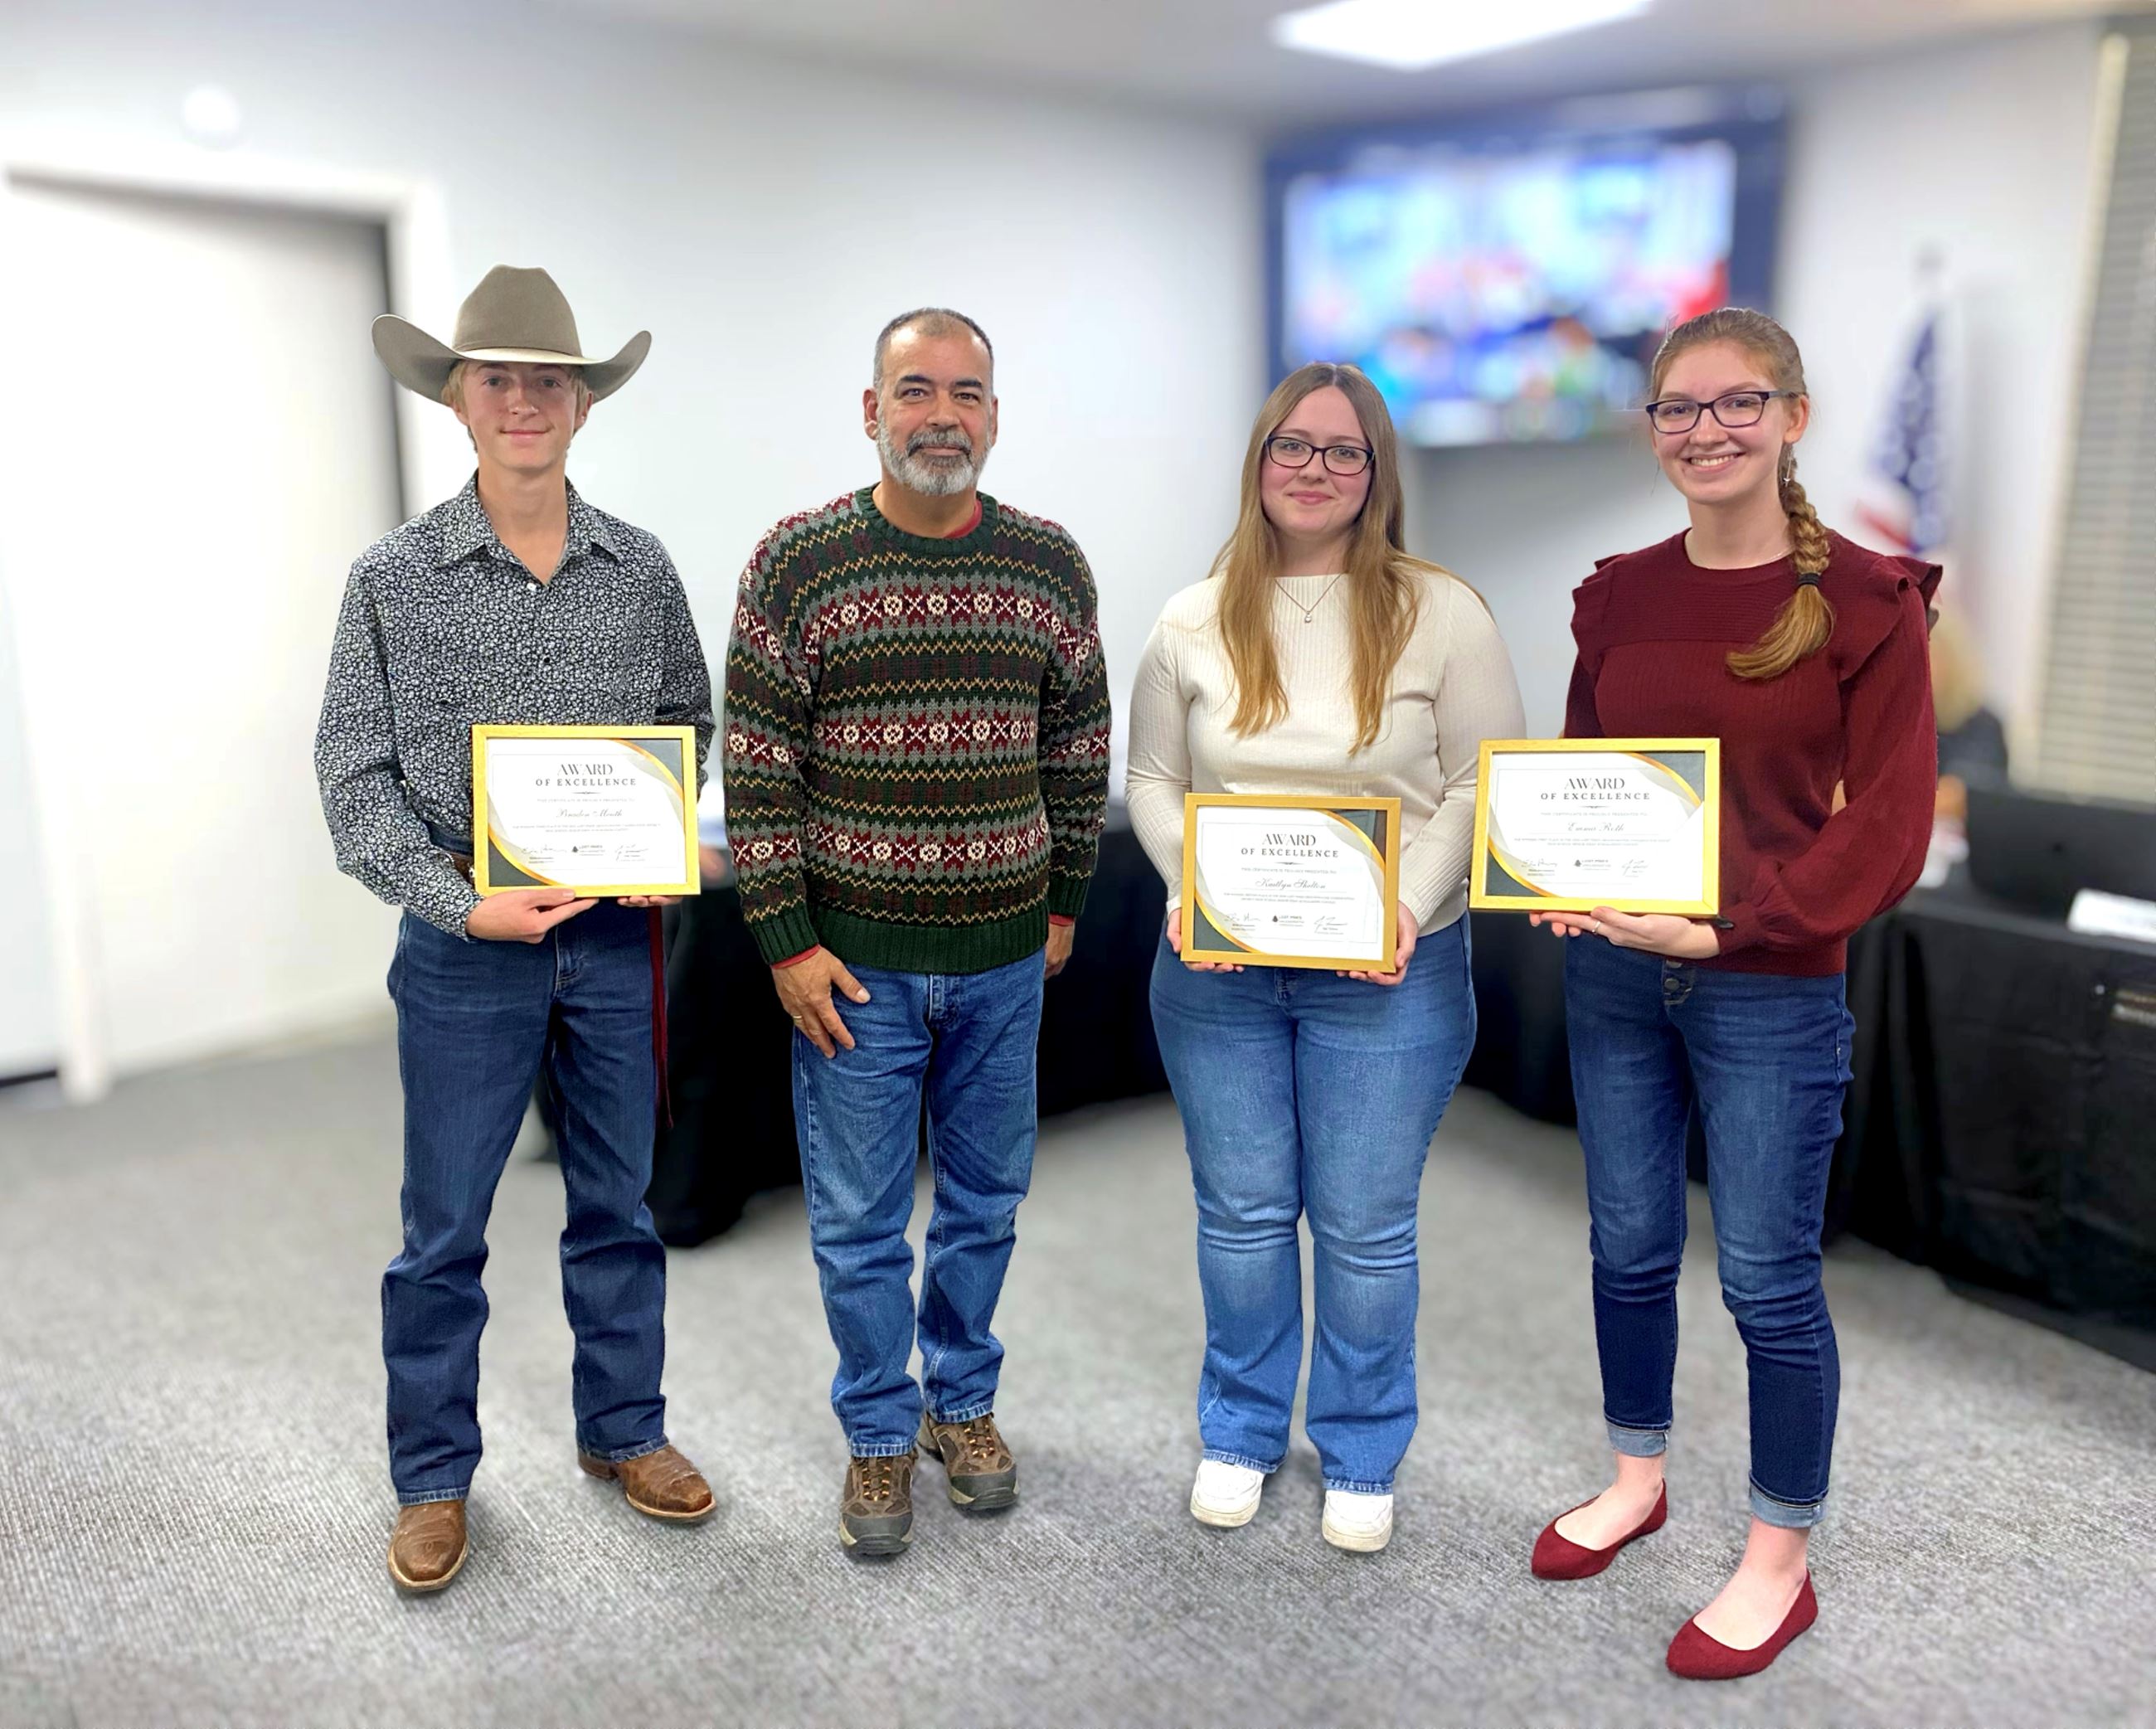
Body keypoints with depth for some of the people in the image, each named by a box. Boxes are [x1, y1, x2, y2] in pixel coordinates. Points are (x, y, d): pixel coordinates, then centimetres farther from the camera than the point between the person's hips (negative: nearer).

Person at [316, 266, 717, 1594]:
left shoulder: (641, 570, 3)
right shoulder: (395, 578, -4)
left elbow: (689, 722, 12)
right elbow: (354, 773, -5)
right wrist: (460, 900, -16)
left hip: (617, 933, 2)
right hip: (467, 940, -2)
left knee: (620, 1203, 15)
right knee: (446, 1227, 9)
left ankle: (623, 1429, 34)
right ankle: (434, 1476, 28)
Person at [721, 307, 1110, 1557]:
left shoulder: (1050, 563, 1)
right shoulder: (797, 561, -6)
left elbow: (1080, 748, 9)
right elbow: (757, 765, -6)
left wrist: (1064, 901, 9)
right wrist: (786, 940, -9)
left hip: (1004, 958, 3)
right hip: (853, 960, -2)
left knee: (986, 1198, 17)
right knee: (860, 1222, 9)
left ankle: (963, 1398, 39)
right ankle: (882, 1434, 31)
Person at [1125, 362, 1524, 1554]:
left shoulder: (1439, 615, -3)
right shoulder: (1194, 623, 4)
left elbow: (1483, 785, -3)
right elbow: (1152, 779, 8)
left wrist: (1408, 907, -16)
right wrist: (1189, 887, -10)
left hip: (1388, 974, -2)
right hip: (1217, 970, 2)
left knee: (1367, 1229, 8)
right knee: (1241, 1214, 14)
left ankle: (1362, 1456, 32)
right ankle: (1240, 1433, 36)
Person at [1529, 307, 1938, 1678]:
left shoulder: (1868, 602, -7)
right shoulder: (1620, 596, 5)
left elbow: (1888, 830, -10)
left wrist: (1723, 923, -19)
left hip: (1772, 991, -4)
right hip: (1612, 977, 4)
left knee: (1768, 1279, 6)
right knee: (1629, 1244, 16)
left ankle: (1781, 1560, 27)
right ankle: (1639, 1479, 39)